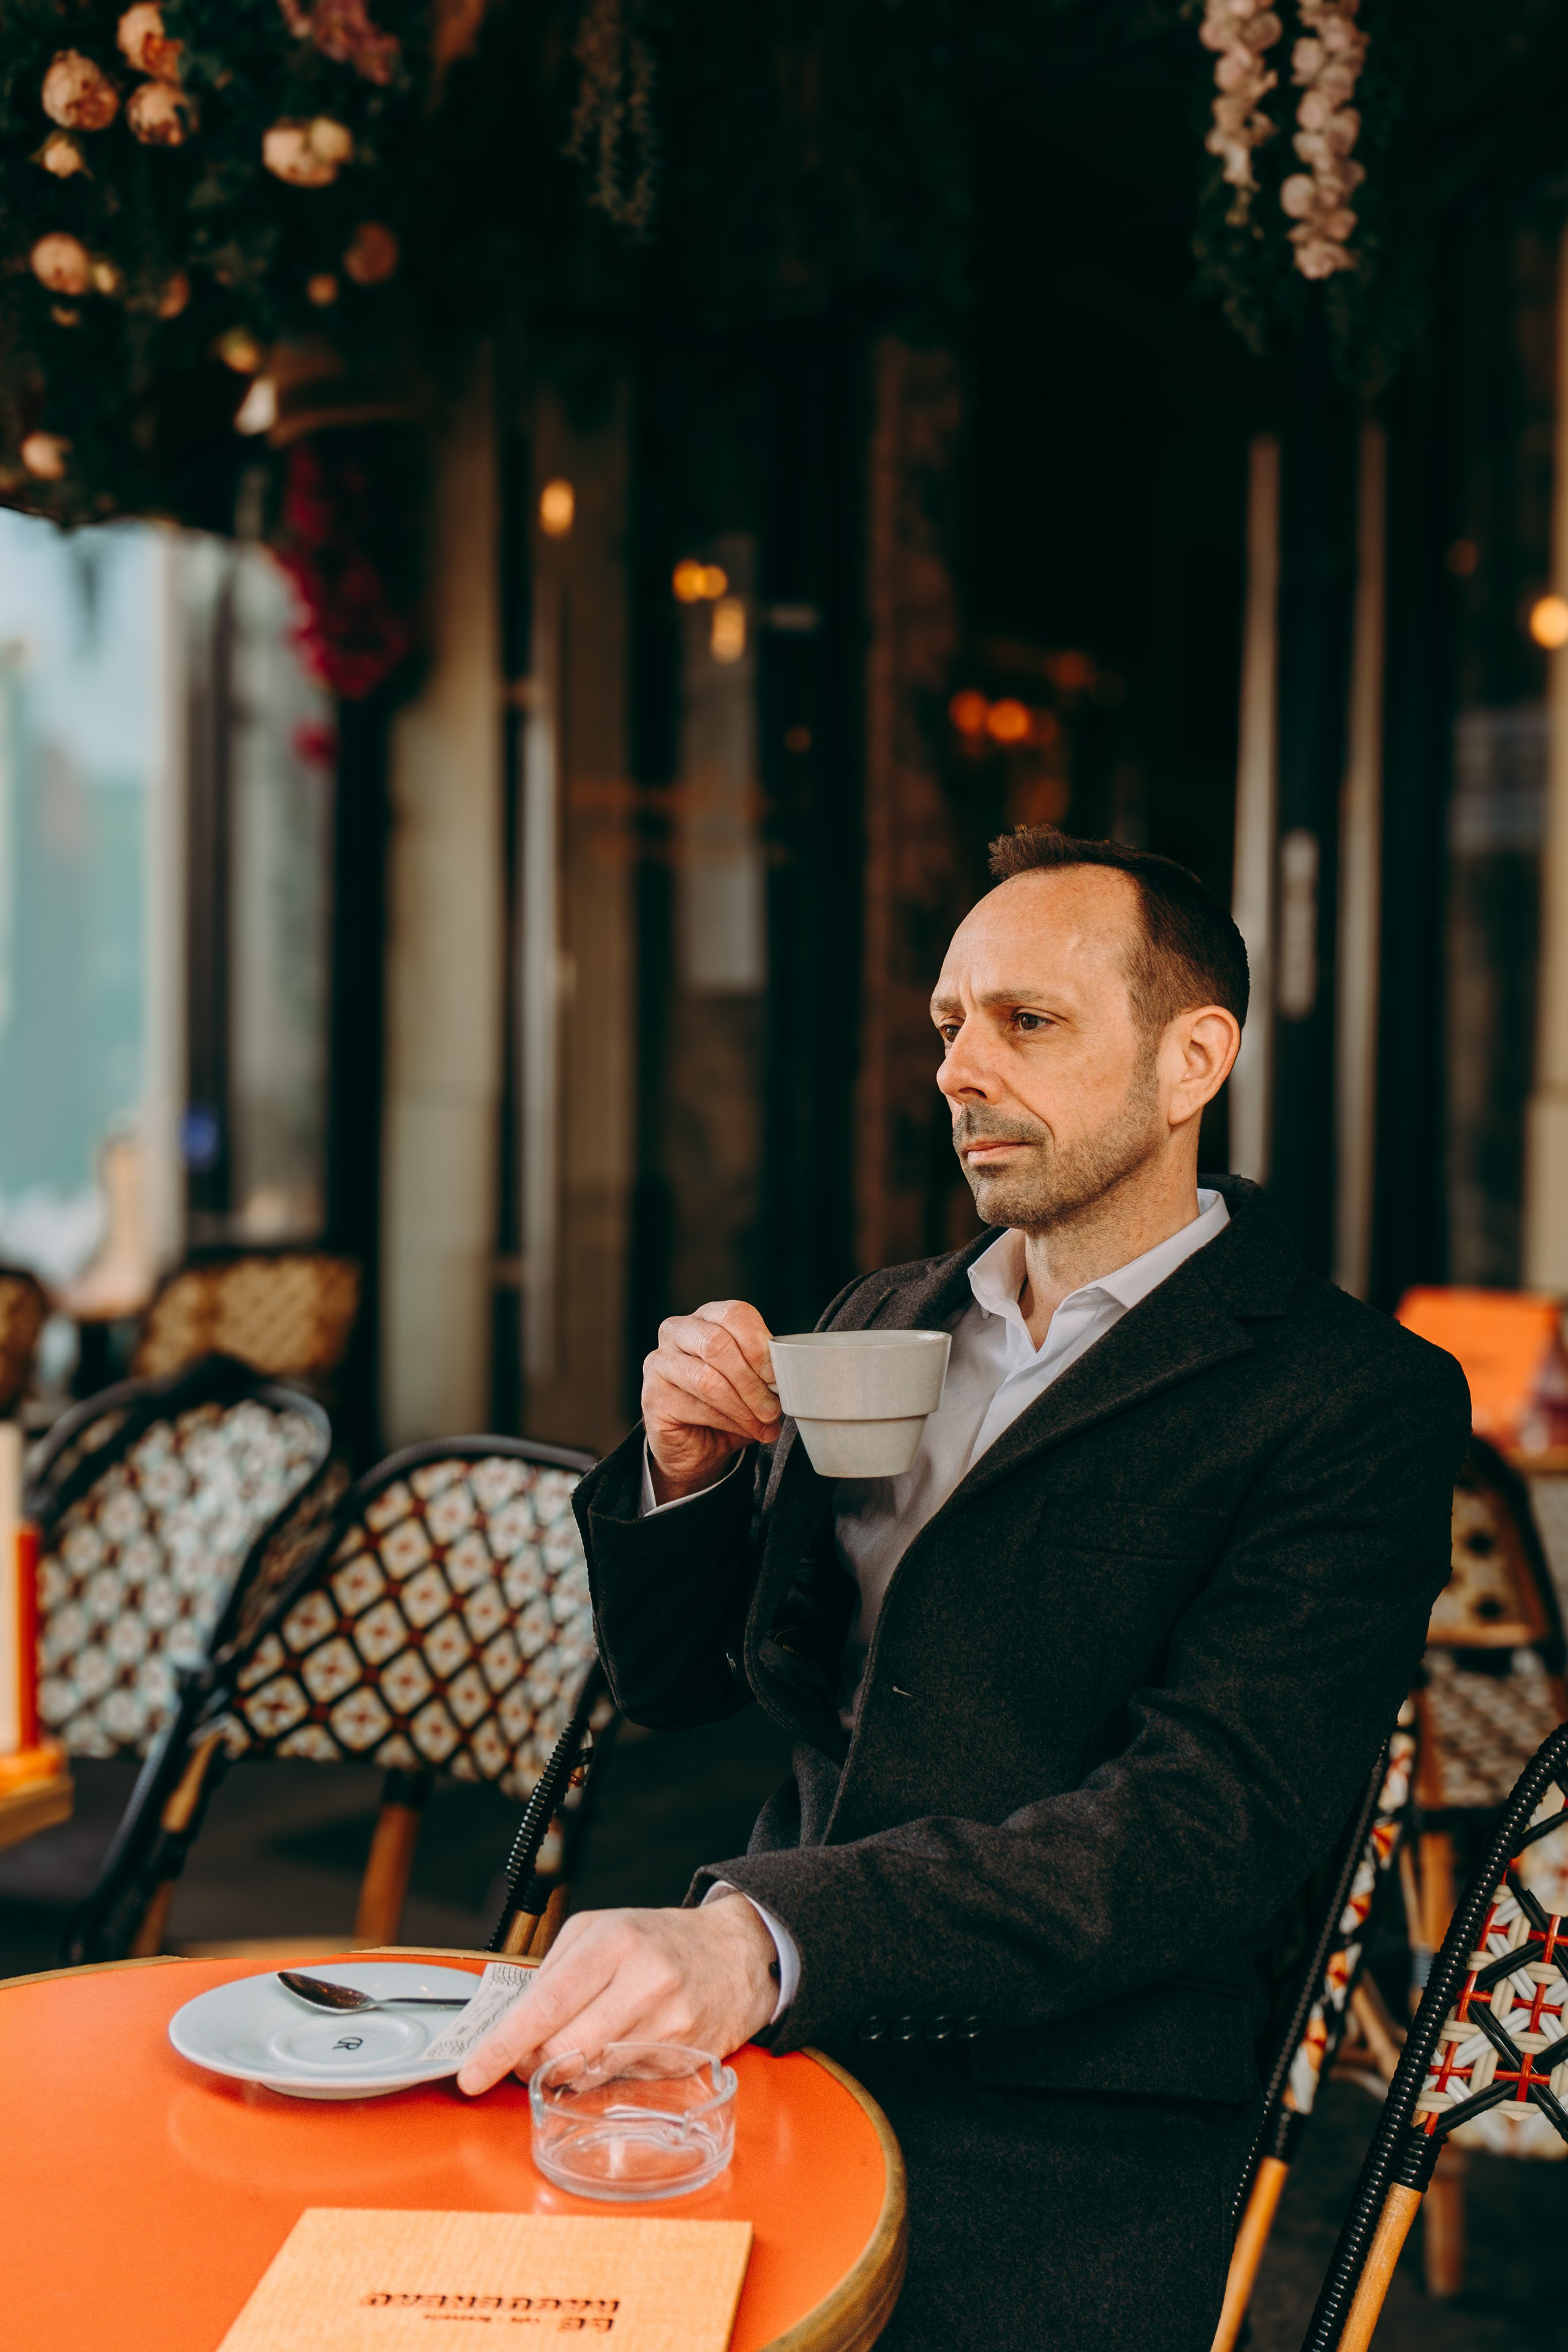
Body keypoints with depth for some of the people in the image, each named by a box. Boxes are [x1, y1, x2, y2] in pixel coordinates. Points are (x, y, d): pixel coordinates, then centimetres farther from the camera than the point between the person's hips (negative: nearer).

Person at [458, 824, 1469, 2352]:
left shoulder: (1359, 1400, -6)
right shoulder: (882, 1323, 14)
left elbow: (1209, 1825, -19)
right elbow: (671, 1681, 18)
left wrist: (761, 1940, -32)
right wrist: (684, 1467, -4)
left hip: (1055, 2149, -5)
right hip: (770, 2058, 5)